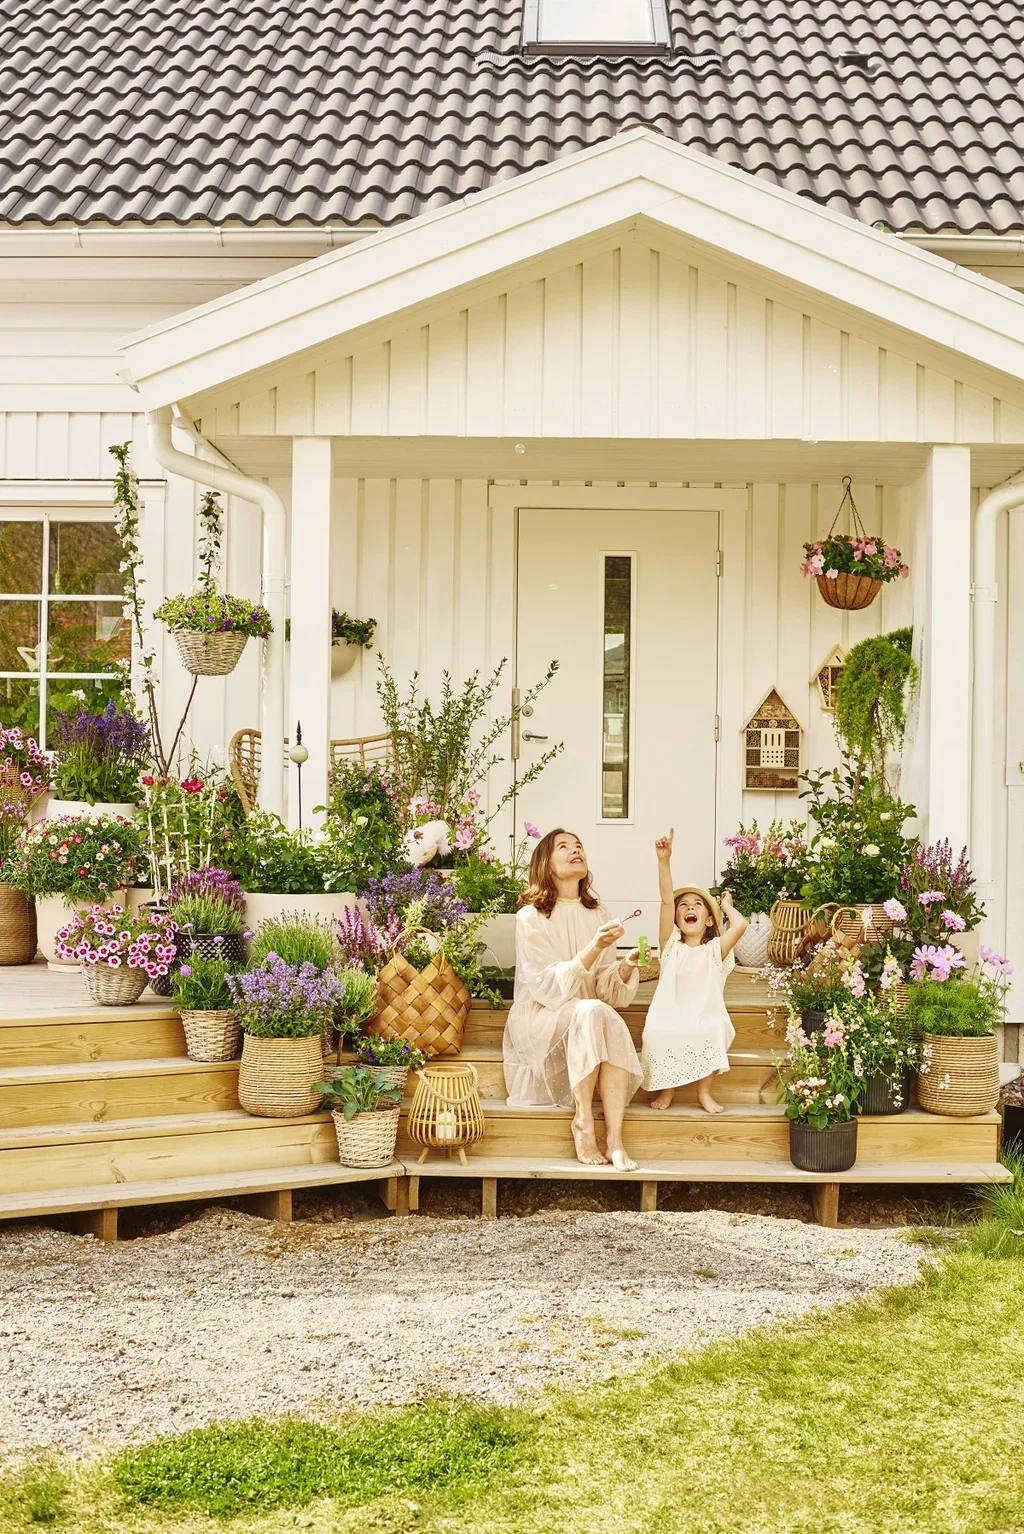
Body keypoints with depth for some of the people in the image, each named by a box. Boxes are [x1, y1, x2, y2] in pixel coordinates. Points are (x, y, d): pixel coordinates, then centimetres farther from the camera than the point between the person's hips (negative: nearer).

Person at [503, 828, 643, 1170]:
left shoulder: (597, 914, 8)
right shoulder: (531, 916, -7)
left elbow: (607, 988, 5)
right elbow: (548, 988, -17)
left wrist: (625, 968, -18)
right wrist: (595, 947, -27)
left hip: (591, 1021, 4)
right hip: (539, 1022, -4)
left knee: (613, 1023, -31)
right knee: (591, 1011, -34)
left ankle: (615, 1140, -36)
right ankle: (583, 1122, -26)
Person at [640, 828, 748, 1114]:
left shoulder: (714, 951, 7)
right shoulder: (671, 946, 9)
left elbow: (740, 925, -11)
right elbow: (666, 900, -4)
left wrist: (727, 906, 12)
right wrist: (664, 860, -16)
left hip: (704, 1022, 0)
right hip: (670, 1022, 0)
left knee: (714, 1030, -31)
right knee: (656, 1033, -29)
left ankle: (704, 1091, -9)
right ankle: (666, 1089, -2)